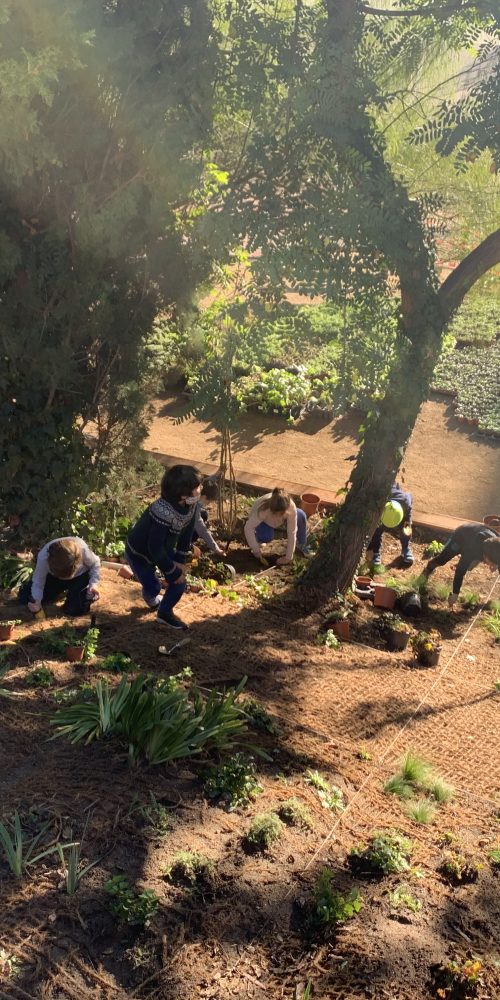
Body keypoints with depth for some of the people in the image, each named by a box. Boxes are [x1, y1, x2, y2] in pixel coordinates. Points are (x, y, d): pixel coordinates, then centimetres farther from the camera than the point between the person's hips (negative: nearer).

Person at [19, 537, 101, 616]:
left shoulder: (82, 549, -39)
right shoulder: (43, 557, -36)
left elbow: (95, 563, -16)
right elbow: (38, 583, -19)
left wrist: (94, 584, -30)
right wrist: (36, 601, -38)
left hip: (80, 575, -3)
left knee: (76, 608, -25)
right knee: (24, 596, -3)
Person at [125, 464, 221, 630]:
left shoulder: (191, 505, -20)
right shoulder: (163, 512, -42)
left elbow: (187, 531, -5)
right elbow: (155, 548, -33)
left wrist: (180, 561, -6)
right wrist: (173, 570, -21)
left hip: (163, 548, 7)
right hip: (139, 552, -7)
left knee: (179, 581, 0)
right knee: (153, 588, 1)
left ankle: (165, 613, 25)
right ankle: (151, 597, 39)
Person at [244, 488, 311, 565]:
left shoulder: (291, 507, -38)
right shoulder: (263, 509, -44)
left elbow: (292, 532, -32)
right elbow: (248, 528, -39)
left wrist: (288, 557, -29)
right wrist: (256, 550, -37)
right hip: (263, 521, -3)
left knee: (301, 515, -22)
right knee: (267, 536, -34)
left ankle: (301, 544, 2)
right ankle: (257, 538, 2)